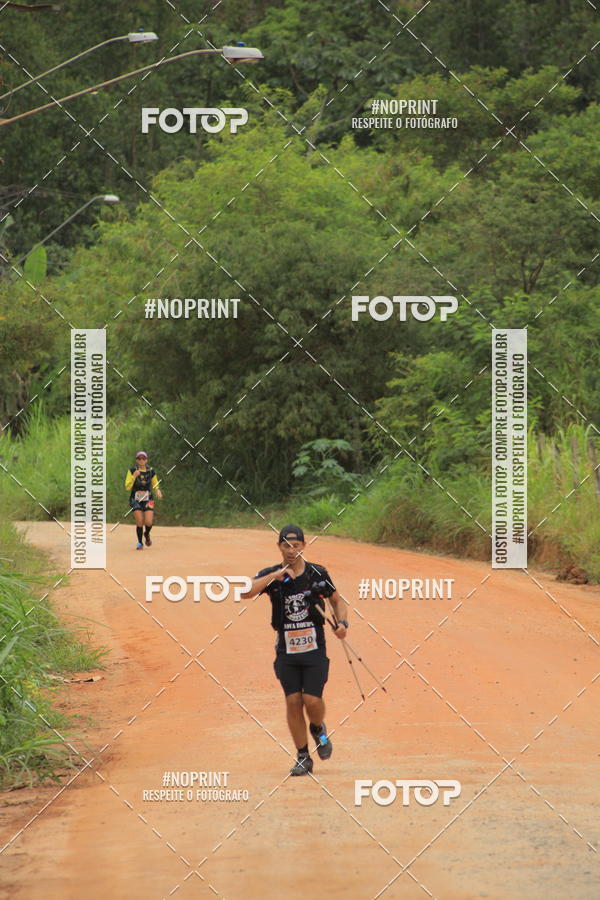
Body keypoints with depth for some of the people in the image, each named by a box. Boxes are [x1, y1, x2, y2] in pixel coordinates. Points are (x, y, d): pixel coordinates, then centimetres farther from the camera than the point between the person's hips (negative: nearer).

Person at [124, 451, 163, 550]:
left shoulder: (151, 471, 3)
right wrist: (134, 476, -21)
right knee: (139, 522, -10)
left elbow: (155, 485, 16)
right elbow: (127, 487, -9)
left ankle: (147, 534, 23)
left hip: (148, 499, 1)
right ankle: (140, 543, 12)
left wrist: (158, 491, -6)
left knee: (148, 522, -13)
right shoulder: (132, 471, -4)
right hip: (135, 499, -1)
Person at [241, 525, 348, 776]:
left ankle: (318, 729, 24)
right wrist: (276, 575, -25)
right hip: (286, 649, 1)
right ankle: (303, 758, 11)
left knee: (312, 700, -11)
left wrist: (341, 623, -3)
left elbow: (336, 599, 15)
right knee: (293, 702, -1)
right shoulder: (271, 575, -1)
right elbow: (246, 592, -20)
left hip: (314, 648, -1)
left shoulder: (318, 573, 0)